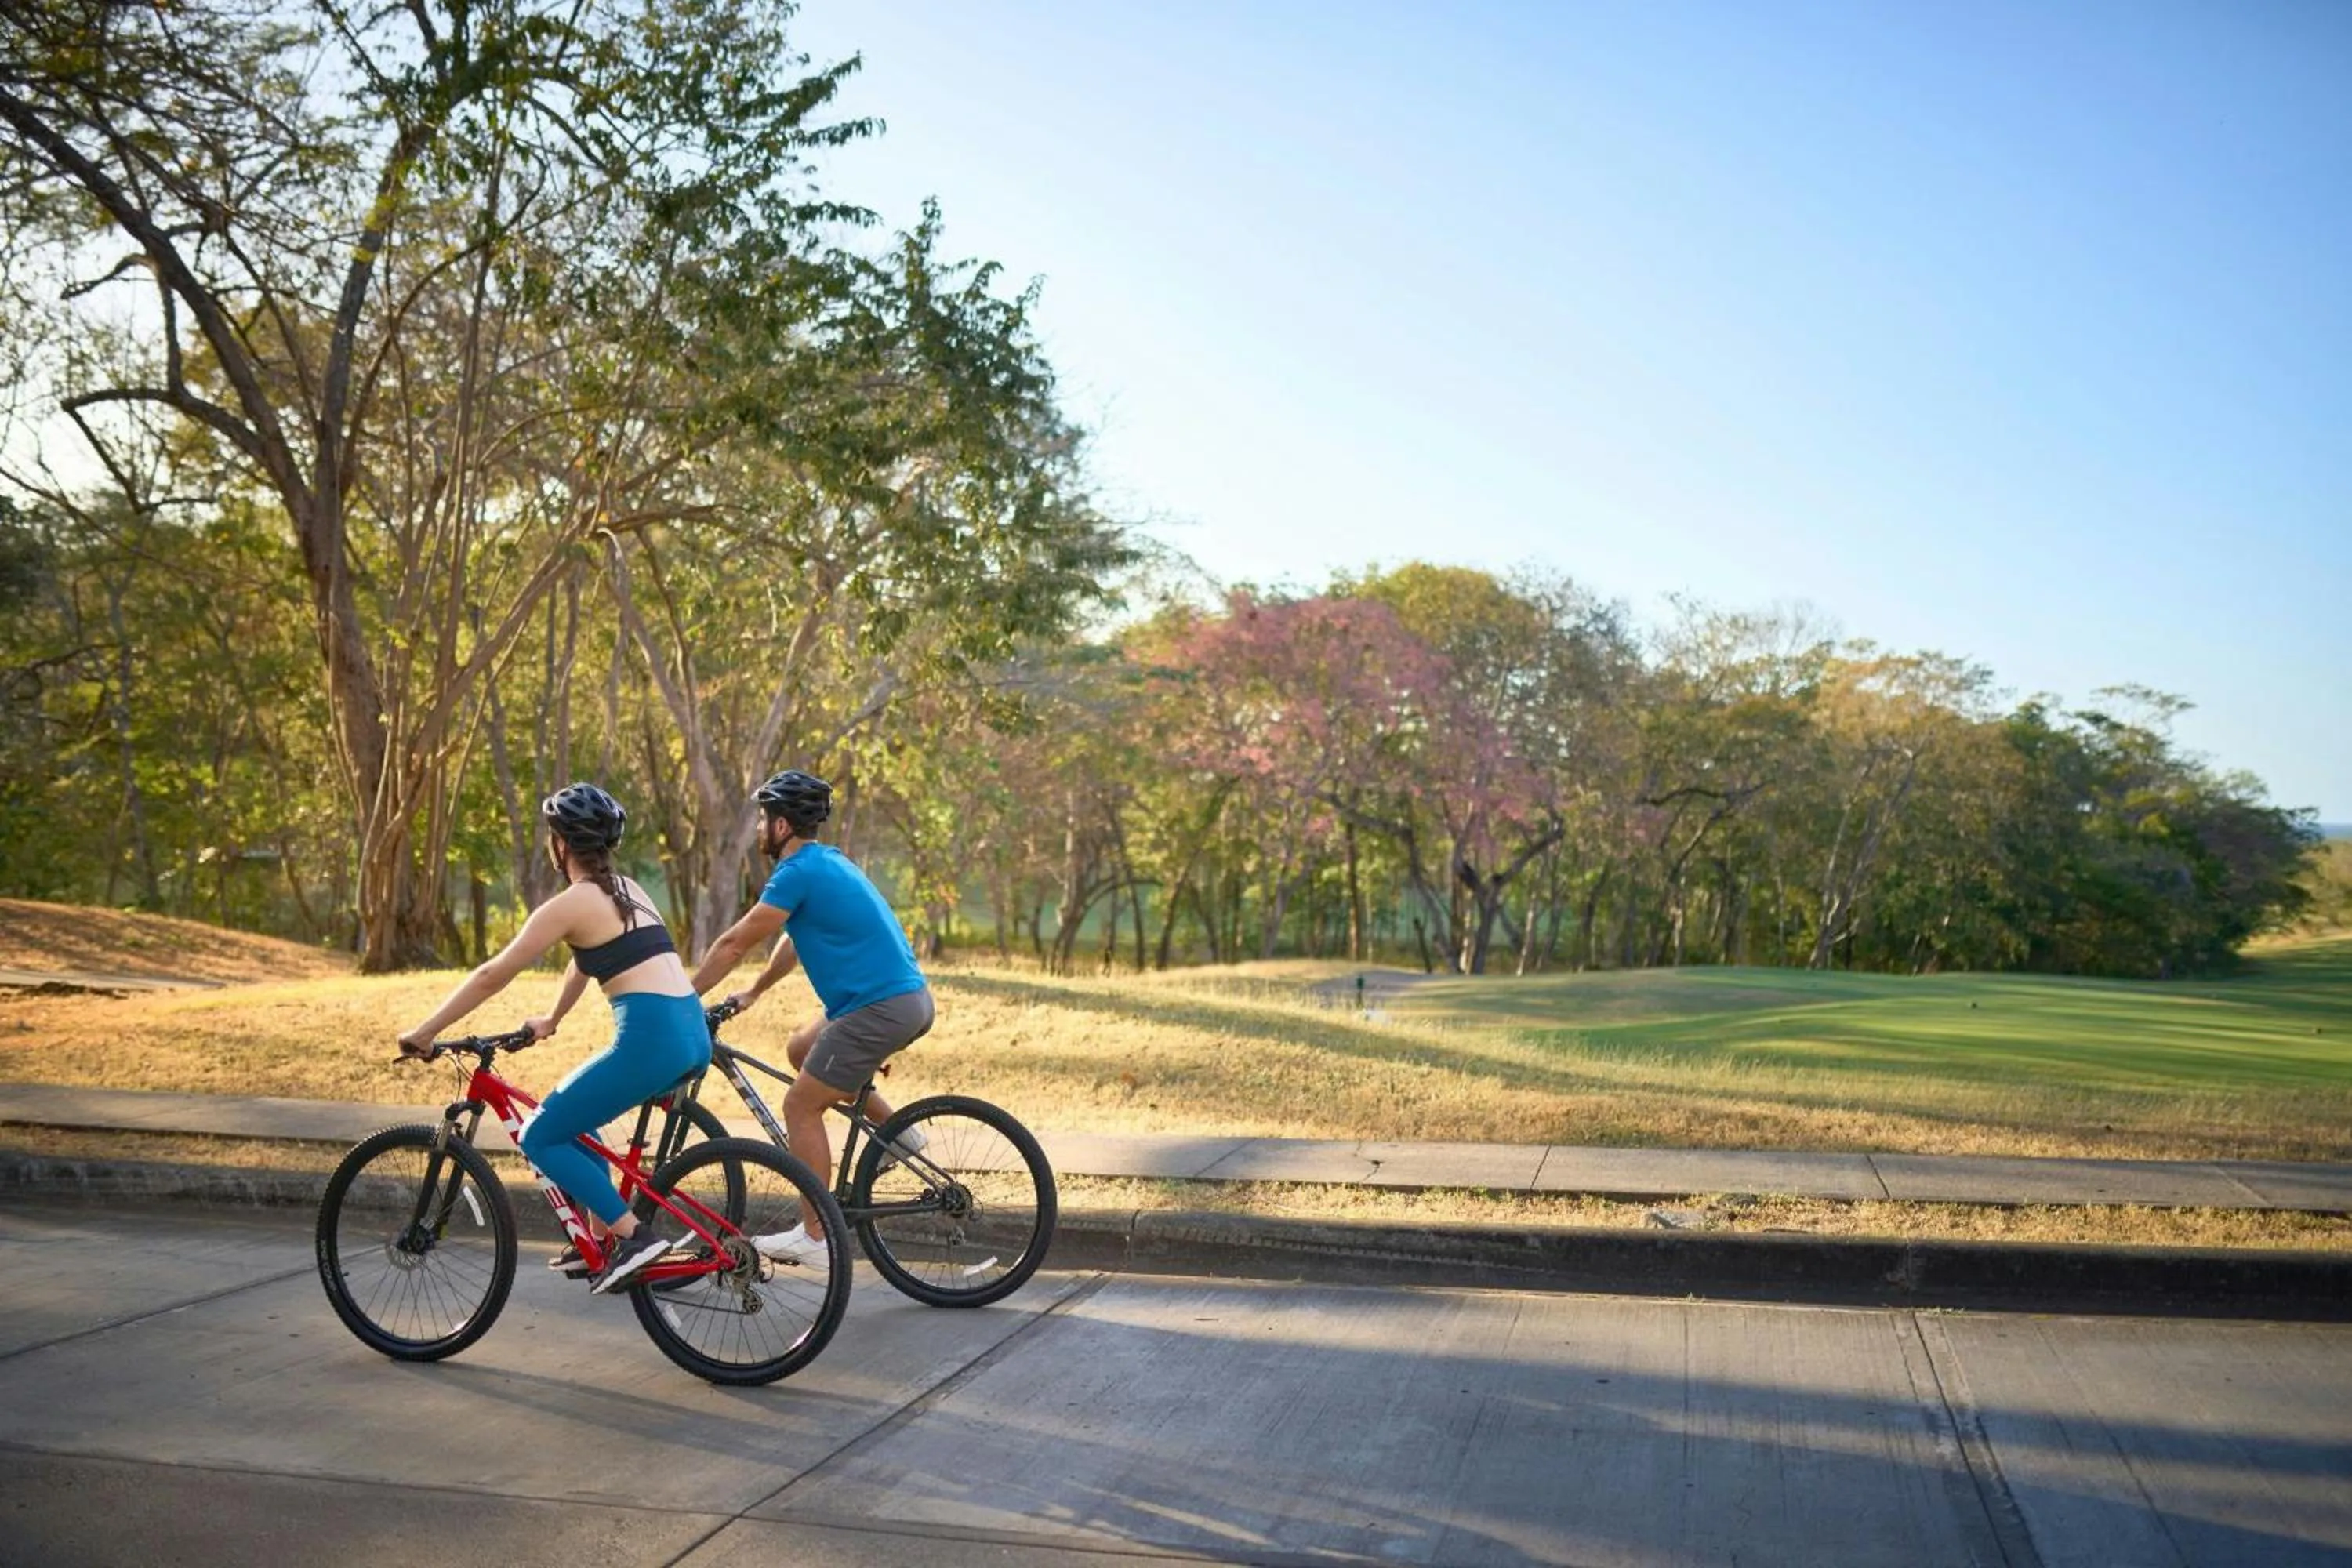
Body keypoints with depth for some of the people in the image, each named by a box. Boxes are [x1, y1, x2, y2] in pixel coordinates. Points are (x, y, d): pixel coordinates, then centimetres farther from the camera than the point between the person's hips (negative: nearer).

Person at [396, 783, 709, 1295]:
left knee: (541, 1138, 6)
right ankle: (602, 1237, 29)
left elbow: (492, 976, -1)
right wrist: (552, 1020, 47)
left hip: (650, 1039, -9)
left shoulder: (571, 903, -4)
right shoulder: (626, 889, 20)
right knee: (569, 1114, 28)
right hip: (693, 1034, 9)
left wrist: (424, 1032, 8)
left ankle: (633, 1236, -3)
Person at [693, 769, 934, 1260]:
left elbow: (734, 944, -7)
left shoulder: (798, 873, -11)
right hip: (911, 998, 9)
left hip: (879, 1008, -9)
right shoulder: (828, 861, 17)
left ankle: (814, 1234, 6)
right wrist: (753, 991, 36)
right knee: (802, 1051, 25)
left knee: (801, 1105, 1)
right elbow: (795, 939, 30)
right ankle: (898, 1129, 21)